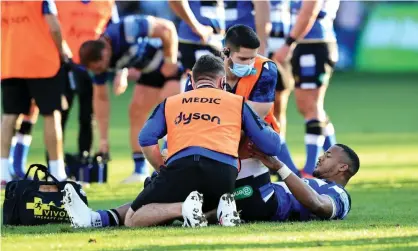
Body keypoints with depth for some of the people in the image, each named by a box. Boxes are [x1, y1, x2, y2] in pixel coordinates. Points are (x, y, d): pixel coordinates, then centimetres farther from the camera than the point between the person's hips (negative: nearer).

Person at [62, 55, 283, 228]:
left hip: (183, 168, -2)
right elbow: (272, 146, 23)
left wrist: (166, 174, 23)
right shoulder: (237, 103, 25)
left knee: (133, 219, 4)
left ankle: (184, 208, -23)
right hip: (224, 177, 2)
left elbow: (147, 140, 11)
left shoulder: (170, 103, 27)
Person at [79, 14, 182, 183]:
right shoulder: (98, 60, -11)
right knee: (136, 111, -1)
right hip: (150, 71, 7)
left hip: (172, 63, -7)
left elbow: (167, 28, -28)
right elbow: (100, 99, -2)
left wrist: (170, 61, -22)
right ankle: (140, 171, 4)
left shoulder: (126, 30, -36)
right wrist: (103, 138, -2)